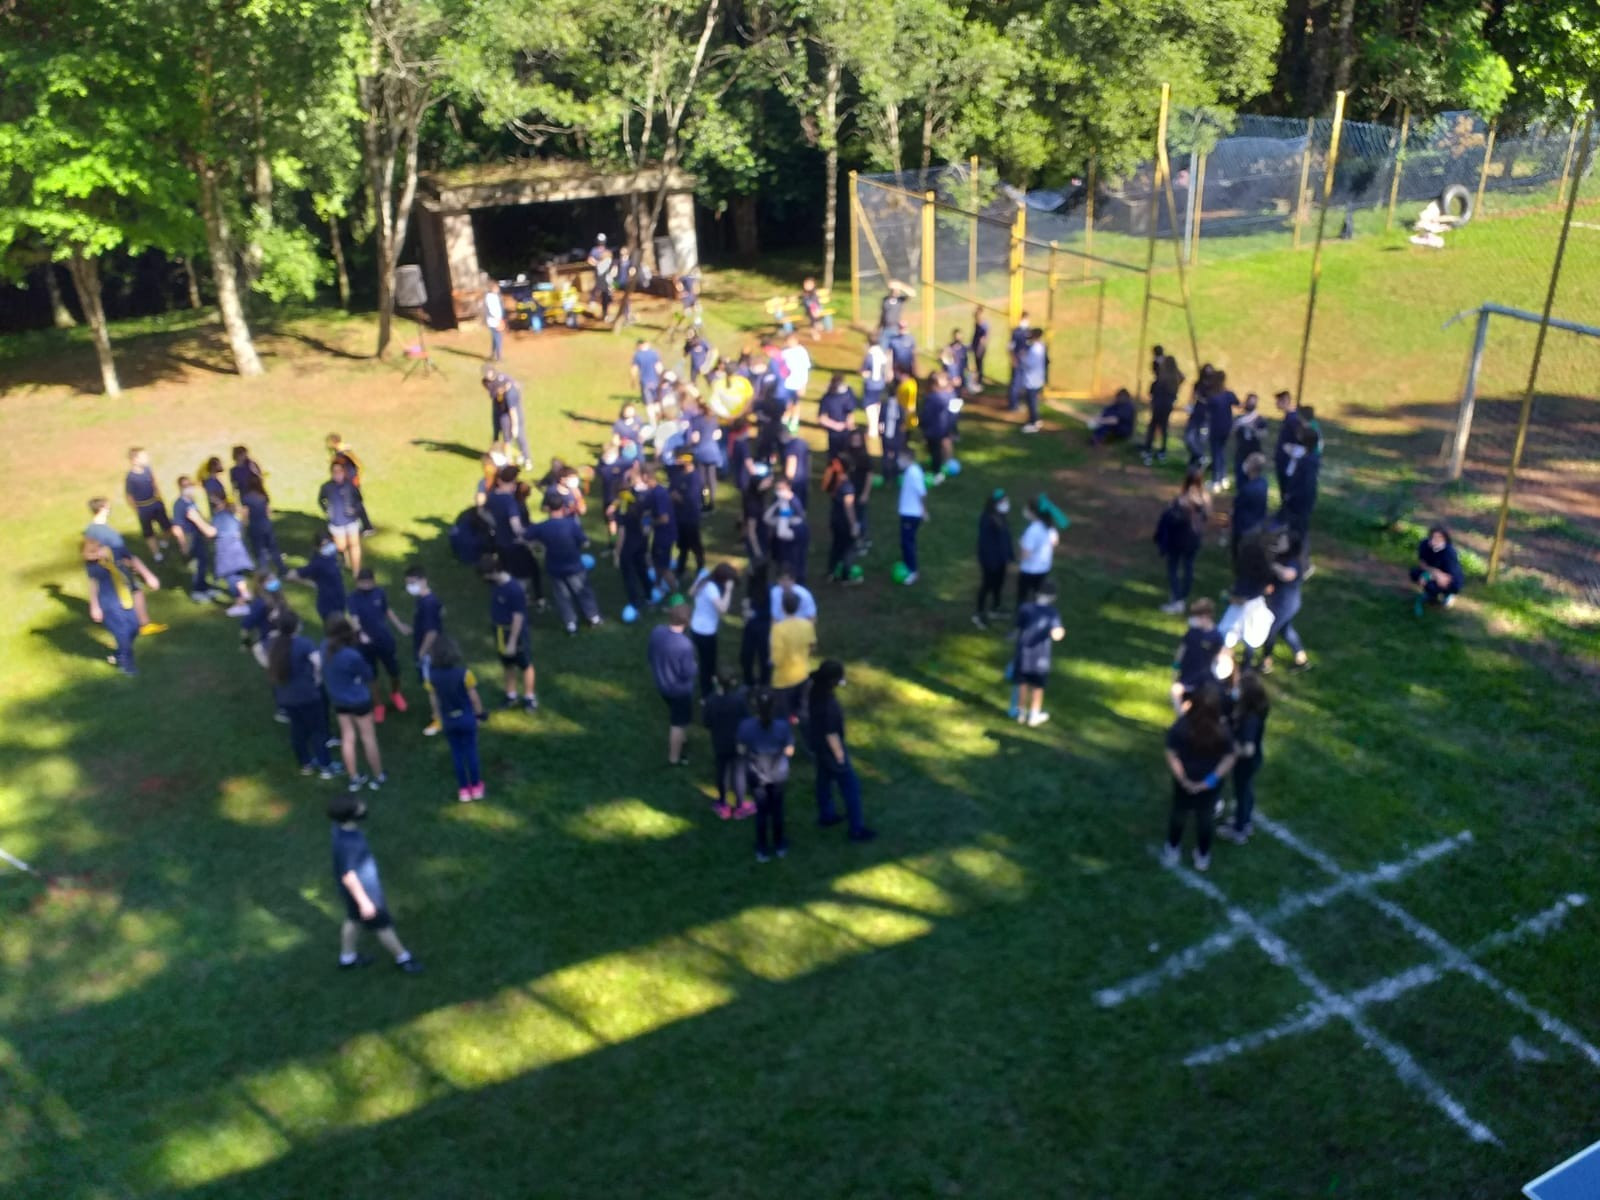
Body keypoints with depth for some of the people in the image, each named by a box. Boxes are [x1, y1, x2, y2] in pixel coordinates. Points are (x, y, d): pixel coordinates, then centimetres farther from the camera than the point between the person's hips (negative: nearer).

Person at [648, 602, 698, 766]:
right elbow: (689, 672, -26)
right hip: (680, 689, -7)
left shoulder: (657, 631, -15)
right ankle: (674, 758, 31)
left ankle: (674, 742, 55)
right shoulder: (685, 644, -36)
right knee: (679, 723, 15)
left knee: (674, 716, 32)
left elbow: (649, 654, 1)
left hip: (662, 684, 7)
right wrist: (696, 666, -4)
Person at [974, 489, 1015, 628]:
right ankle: (978, 614, 19)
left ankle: (994, 609, 38)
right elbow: (984, 541, -22)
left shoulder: (1003, 516, -1)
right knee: (987, 584, 4)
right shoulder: (986, 519, -25)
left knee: (999, 583, 20)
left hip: (1001, 557, 8)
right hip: (990, 559, -8)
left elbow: (1007, 536, 9)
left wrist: (1010, 554, 10)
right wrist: (989, 560, -20)